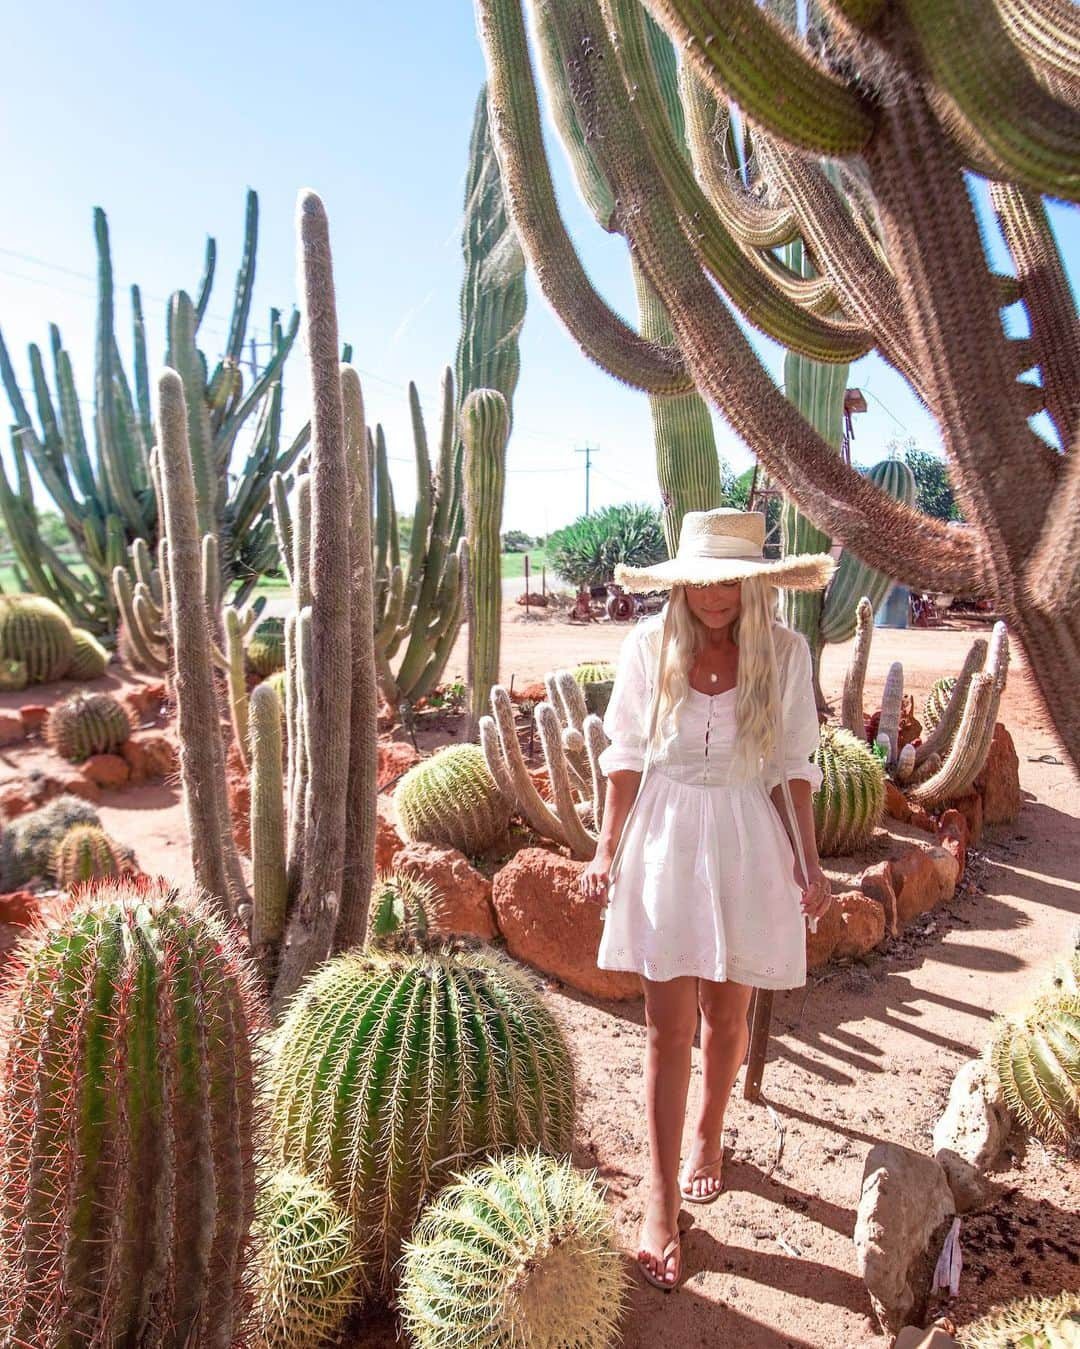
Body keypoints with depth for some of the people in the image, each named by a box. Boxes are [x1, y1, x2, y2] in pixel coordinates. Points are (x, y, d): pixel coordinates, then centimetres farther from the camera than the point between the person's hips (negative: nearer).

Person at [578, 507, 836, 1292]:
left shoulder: (784, 652, -6)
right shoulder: (648, 646, -6)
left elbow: (793, 767, 1)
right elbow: (627, 755, 1)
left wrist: (809, 864, 0)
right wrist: (608, 849, -1)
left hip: (748, 844, 1)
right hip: (666, 840, -1)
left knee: (725, 1017, 16)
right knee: (669, 1027, 2)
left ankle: (708, 1137, 44)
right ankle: (662, 1201, 16)